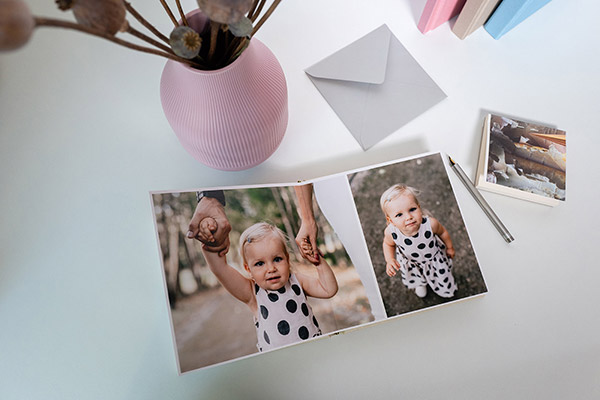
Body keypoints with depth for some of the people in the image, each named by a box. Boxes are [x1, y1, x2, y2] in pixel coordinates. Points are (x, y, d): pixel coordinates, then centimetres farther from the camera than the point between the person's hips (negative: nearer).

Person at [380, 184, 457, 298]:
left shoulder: (431, 224, -40)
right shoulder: (390, 232, -37)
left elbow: (442, 232, -13)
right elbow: (388, 244, -10)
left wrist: (449, 247, 4)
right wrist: (389, 260, -26)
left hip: (434, 258, 0)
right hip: (410, 263, 1)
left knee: (445, 285, 24)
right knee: (414, 280, 31)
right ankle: (421, 283, 69)